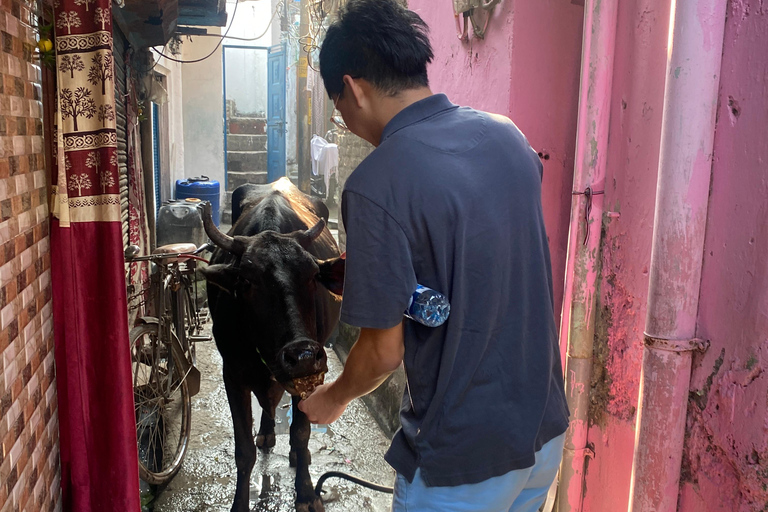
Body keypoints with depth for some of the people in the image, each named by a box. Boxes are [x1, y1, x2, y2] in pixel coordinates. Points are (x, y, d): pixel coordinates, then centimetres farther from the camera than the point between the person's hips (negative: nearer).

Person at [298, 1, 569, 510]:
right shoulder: (507, 135, -2)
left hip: (465, 459, -7)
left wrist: (333, 398, 5)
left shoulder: (375, 186, -23)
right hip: (546, 427, 7)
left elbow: (384, 349, -16)